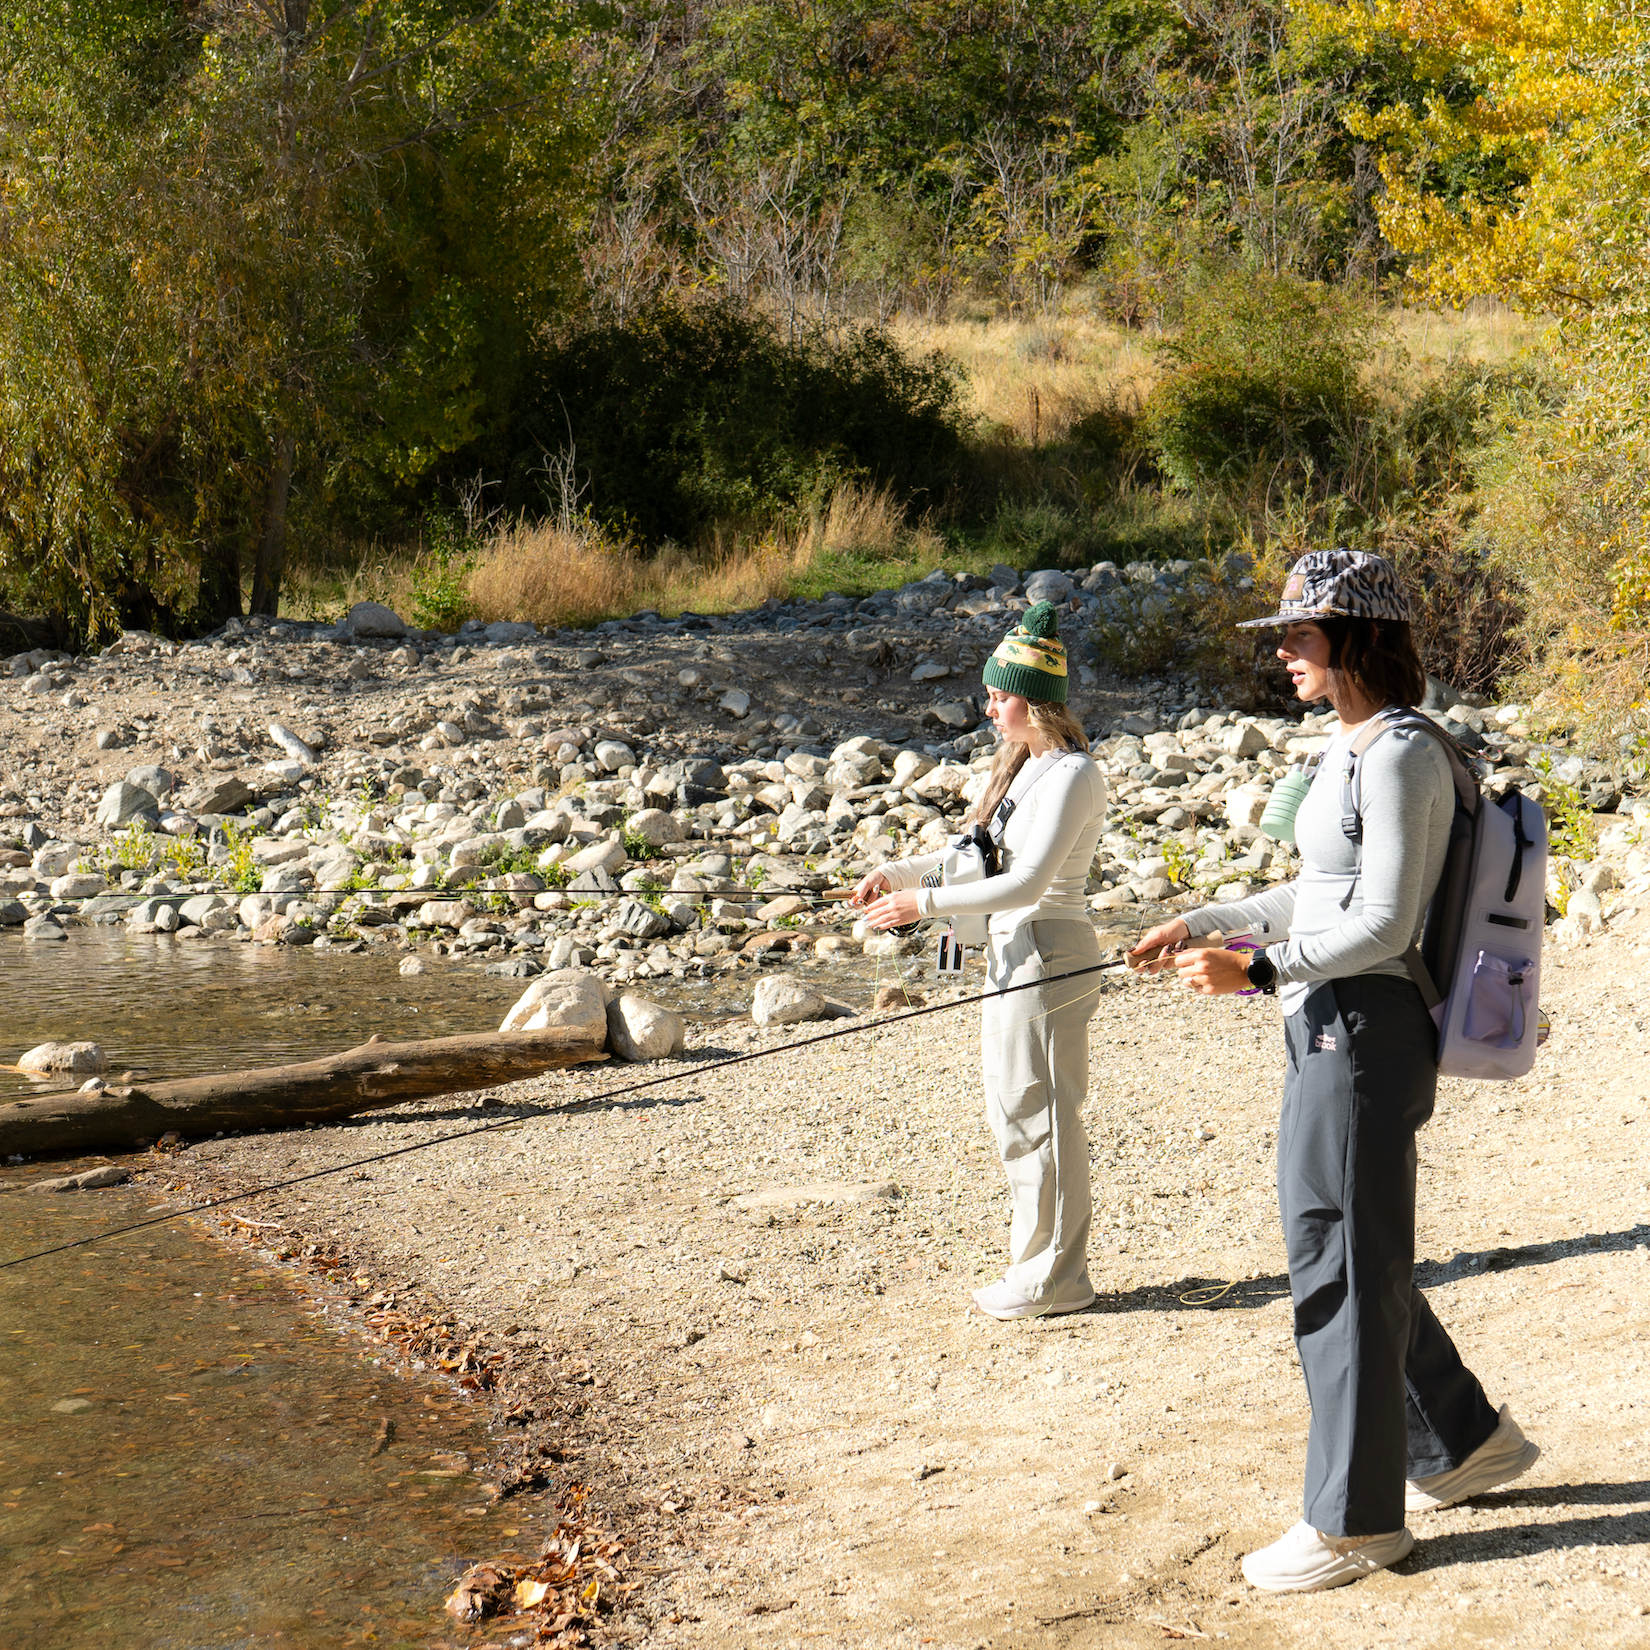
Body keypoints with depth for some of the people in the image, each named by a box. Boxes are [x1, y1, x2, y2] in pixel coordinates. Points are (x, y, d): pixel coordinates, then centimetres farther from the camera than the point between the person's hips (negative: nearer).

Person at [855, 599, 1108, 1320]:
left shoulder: (1070, 774, -17)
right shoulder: (1024, 764, 13)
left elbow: (1028, 883, -24)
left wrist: (925, 902, -22)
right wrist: (897, 872, 10)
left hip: (1048, 955, -10)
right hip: (1013, 951, 10)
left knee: (1040, 1115, -2)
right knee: (1016, 1115, 15)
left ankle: (1053, 1279, 8)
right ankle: (1038, 1265, 25)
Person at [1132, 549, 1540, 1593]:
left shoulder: (1399, 758, -17)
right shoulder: (1350, 749, 14)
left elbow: (1383, 925, -21)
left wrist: (1258, 971, -27)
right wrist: (1203, 923, 20)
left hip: (1364, 1032, -10)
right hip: (1330, 1029, 10)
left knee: (1341, 1264, -2)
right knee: (1350, 1256, 18)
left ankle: (1354, 1520, 9)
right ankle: (1466, 1441, 33)